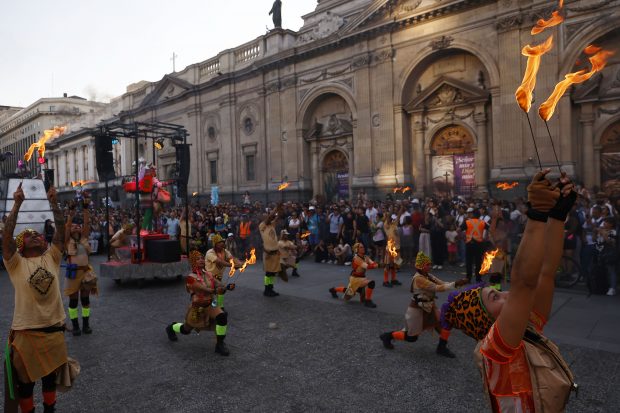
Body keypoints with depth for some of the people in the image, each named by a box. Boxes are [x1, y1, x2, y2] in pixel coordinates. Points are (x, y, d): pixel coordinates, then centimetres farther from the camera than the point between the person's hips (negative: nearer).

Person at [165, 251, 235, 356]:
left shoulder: (208, 274, -4)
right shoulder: (191, 278, -20)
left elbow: (219, 285, -17)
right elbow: (204, 290, -36)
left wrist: (227, 287, -40)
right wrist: (215, 290, -56)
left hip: (210, 305, 3)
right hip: (197, 308, -3)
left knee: (222, 317, -25)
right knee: (186, 330, 18)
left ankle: (220, 344, -8)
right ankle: (171, 328, 53)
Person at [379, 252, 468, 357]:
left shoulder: (428, 276, 1)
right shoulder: (418, 278, -26)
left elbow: (442, 283, -6)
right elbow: (437, 288, -31)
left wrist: (457, 283, -21)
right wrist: (456, 284, -33)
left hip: (429, 308, 8)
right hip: (417, 310, -8)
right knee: (412, 337, 3)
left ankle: (442, 348, 14)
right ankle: (387, 336, 24)